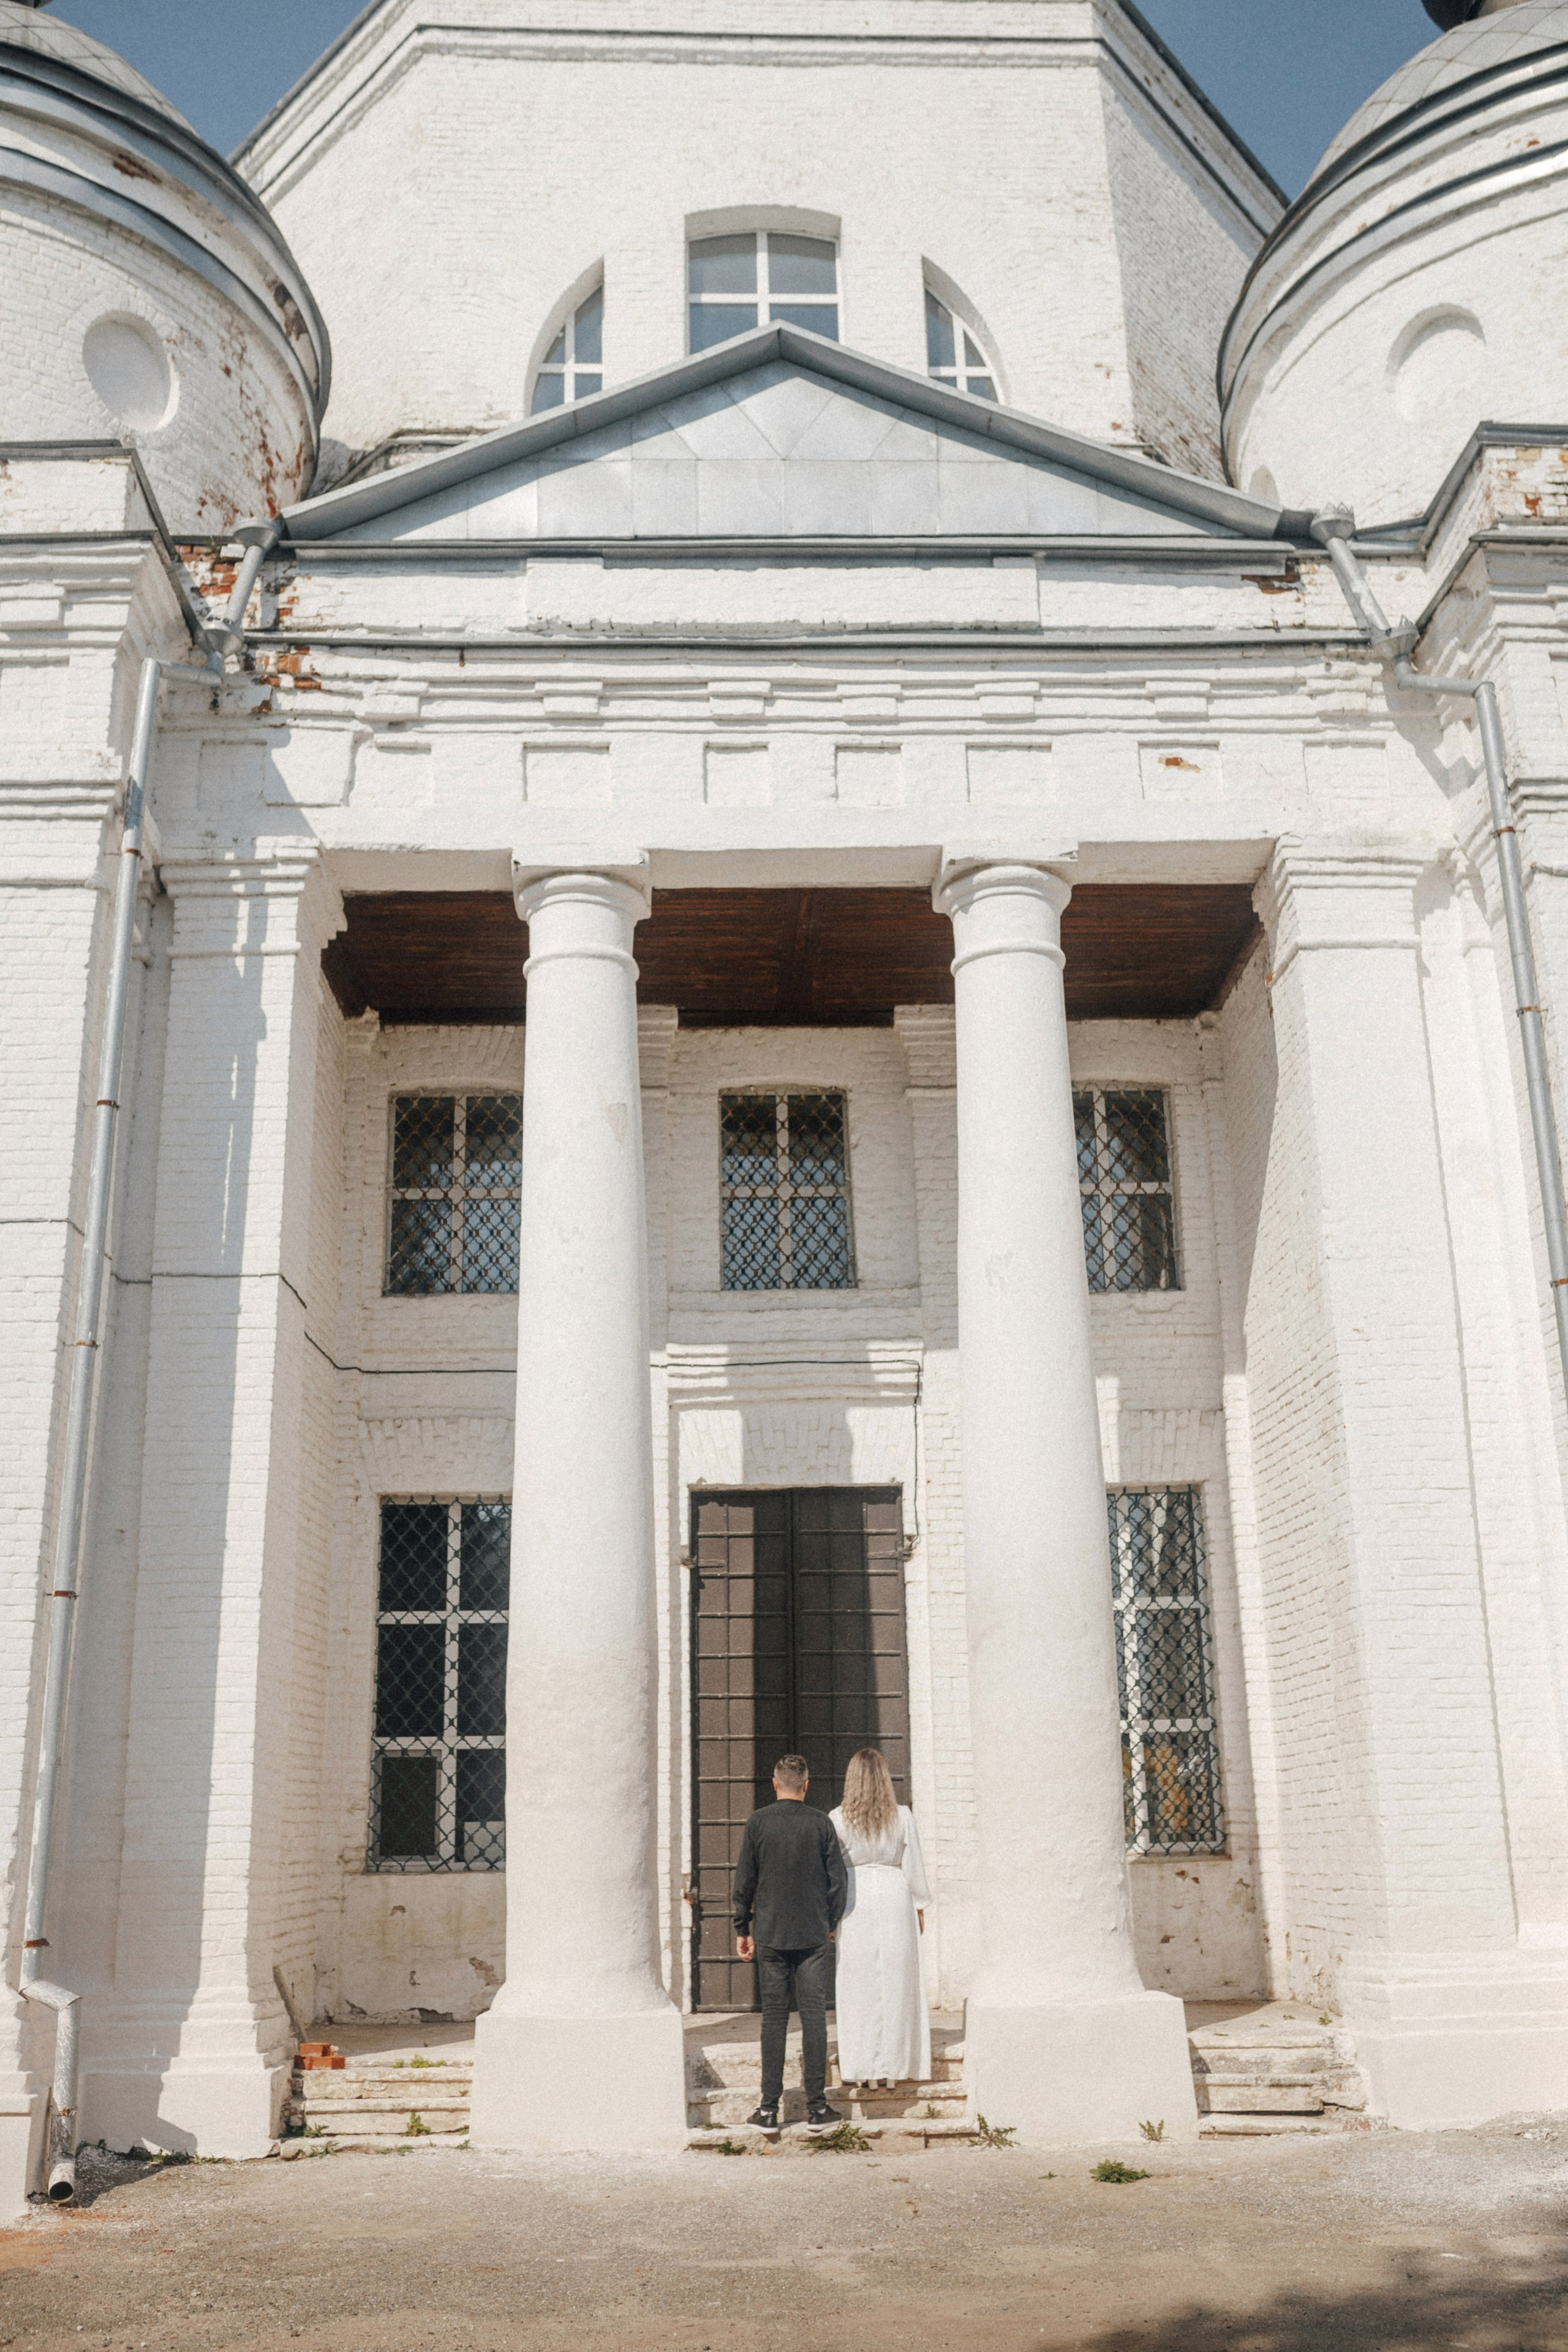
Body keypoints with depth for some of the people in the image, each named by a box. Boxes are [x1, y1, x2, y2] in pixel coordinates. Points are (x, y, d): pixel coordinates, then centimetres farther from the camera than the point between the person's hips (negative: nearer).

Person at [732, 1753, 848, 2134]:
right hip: (813, 1935, 0)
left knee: (773, 2017, 4)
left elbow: (744, 1881, 0)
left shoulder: (757, 1824, -3)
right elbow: (837, 1880, 1)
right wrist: (831, 1924, 14)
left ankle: (769, 2108, 5)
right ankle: (817, 2105, 7)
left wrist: (743, 1930, 9)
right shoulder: (821, 1823, -2)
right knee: (813, 2016, 5)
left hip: (770, 1935, 0)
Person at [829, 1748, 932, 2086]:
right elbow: (913, 1866, 2)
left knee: (859, 1984, 6)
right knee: (896, 1982, 7)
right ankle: (894, 2066, 10)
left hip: (854, 1900, 0)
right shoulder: (902, 1816, -3)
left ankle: (863, 2068, 8)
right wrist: (919, 1907, 12)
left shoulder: (838, 1819, -4)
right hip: (895, 1897, 0)